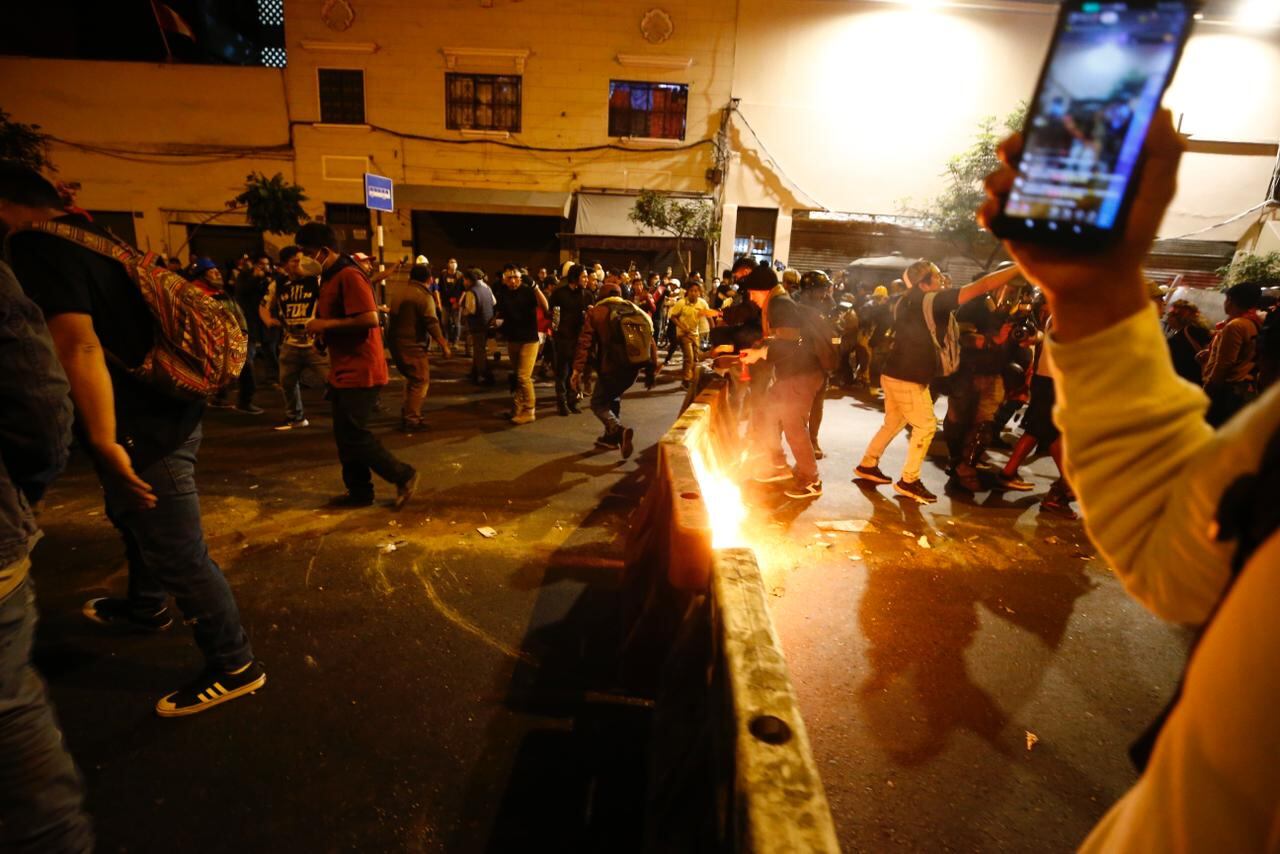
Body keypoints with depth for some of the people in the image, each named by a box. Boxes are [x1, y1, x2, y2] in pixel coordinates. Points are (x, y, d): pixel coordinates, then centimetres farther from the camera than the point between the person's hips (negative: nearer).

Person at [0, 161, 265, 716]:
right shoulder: (88, 237, 14)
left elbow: (79, 348, -26)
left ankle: (233, 666, 15)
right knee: (134, 520, 31)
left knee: (178, 554, 0)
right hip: (165, 410, 10)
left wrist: (107, 444, -23)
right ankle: (146, 608, 54)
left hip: (146, 430, -10)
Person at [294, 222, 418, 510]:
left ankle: (403, 476, 7)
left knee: (352, 435, -6)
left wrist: (326, 324, -18)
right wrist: (318, 327, 8)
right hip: (343, 370, 10)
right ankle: (359, 491, 23)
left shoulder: (349, 275, -16)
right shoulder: (330, 277, 15)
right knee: (345, 435, 13)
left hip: (359, 371, -10)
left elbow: (370, 318, -26)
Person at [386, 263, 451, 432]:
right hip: (412, 344, -9)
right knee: (420, 381, -1)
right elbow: (432, 324, -18)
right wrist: (444, 346, -10)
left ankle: (407, 413, 28)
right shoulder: (425, 296, -15)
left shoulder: (396, 287, 8)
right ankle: (410, 421, -3)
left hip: (394, 341, 9)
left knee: (411, 377, 23)